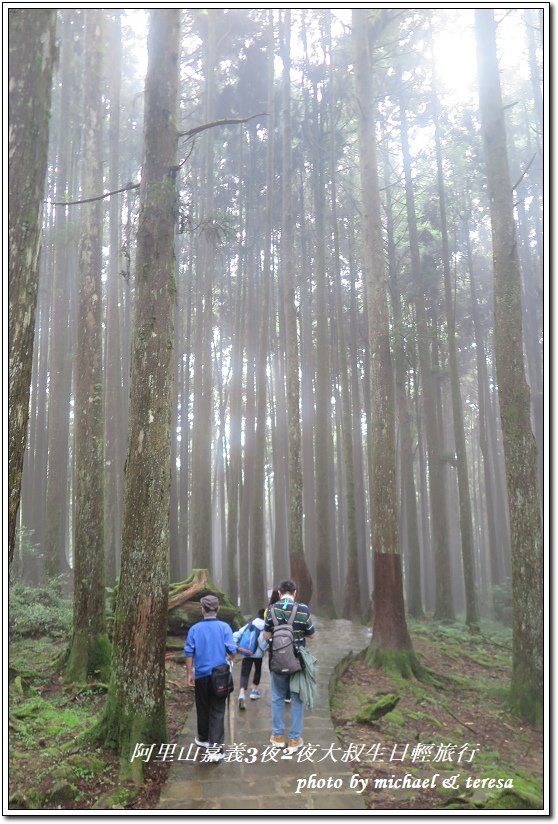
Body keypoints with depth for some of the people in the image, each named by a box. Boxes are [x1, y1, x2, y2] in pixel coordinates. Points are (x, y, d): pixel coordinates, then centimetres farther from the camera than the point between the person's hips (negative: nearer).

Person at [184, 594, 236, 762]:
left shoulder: (195, 629, -5)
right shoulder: (224, 627, -9)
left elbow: (189, 653, -3)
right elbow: (232, 650, -10)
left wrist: (190, 674, 7)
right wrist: (229, 659, 13)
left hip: (201, 675, 1)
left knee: (203, 708, 19)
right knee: (217, 711, 3)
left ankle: (203, 738, 38)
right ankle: (216, 747, -4)